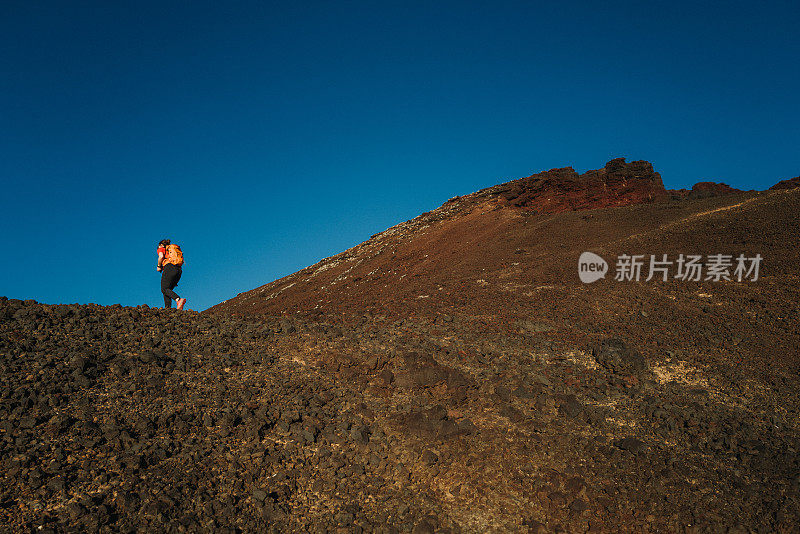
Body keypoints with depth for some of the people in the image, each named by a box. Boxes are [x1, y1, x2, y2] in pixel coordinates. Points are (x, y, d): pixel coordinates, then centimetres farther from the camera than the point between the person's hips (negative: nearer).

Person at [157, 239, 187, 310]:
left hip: (170, 268, -7)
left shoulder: (161, 249, 15)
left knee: (164, 289, -13)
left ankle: (179, 300, -39)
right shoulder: (172, 250, 34)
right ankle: (168, 308, -12)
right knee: (167, 290, 7)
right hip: (179, 270, 7)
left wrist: (158, 266, 6)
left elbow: (161, 256, -8)